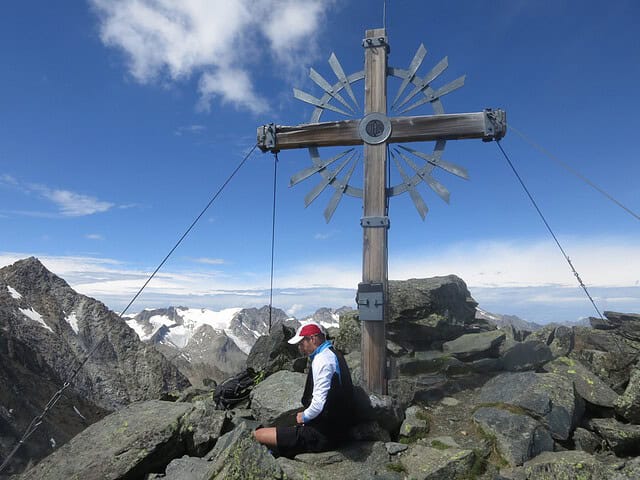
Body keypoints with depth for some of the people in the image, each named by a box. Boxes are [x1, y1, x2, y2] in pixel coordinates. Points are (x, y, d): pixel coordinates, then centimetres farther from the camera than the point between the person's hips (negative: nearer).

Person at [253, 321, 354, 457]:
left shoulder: (322, 360, -19)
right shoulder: (333, 354, 11)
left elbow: (320, 403, -25)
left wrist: (304, 416, -7)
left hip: (321, 436, -10)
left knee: (257, 435, -10)